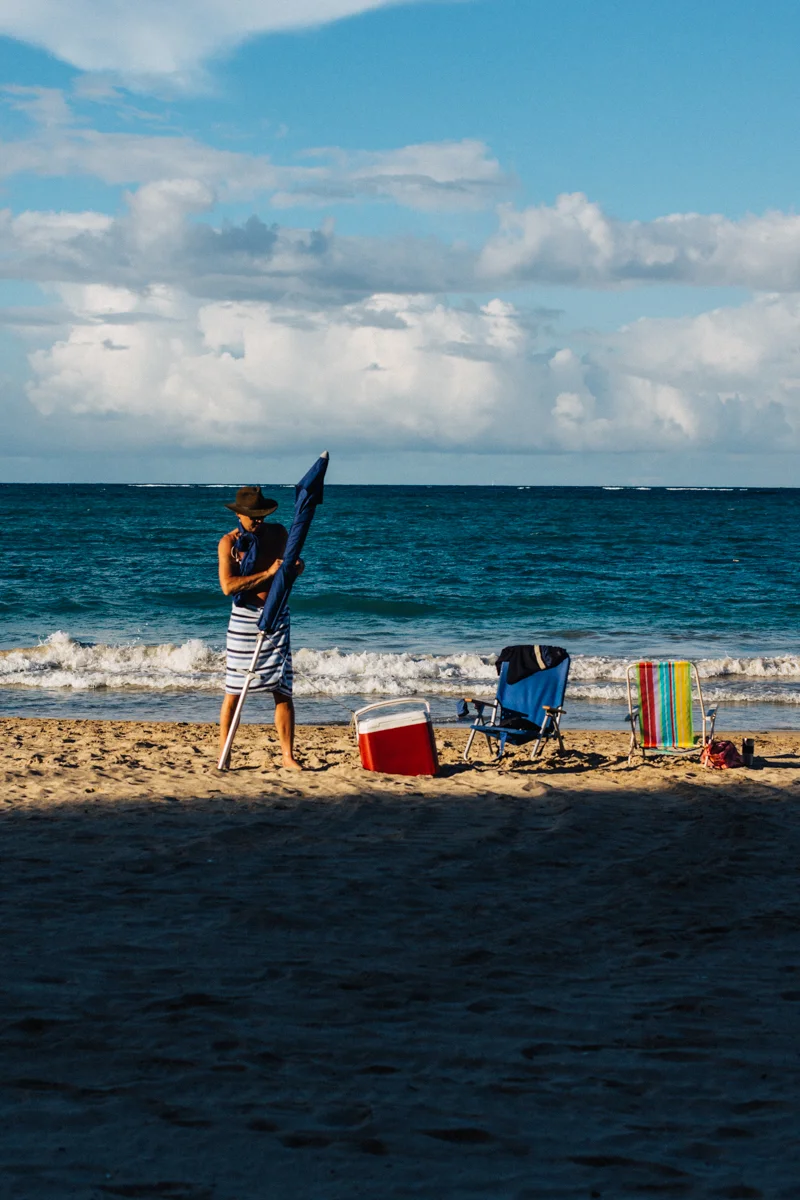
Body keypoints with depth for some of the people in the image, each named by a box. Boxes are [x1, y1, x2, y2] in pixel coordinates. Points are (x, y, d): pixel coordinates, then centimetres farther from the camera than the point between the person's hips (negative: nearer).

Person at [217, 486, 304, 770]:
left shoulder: (278, 533, 7)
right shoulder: (229, 542, -5)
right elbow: (228, 585, -17)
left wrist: (296, 566, 0)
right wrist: (268, 574, -20)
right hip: (245, 617, -3)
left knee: (283, 690, 0)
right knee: (233, 692, -2)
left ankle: (287, 755, 4)